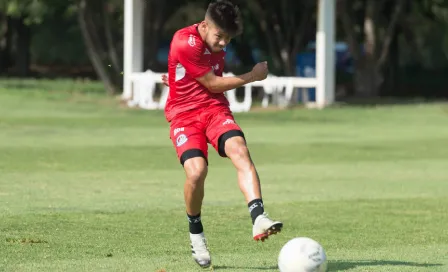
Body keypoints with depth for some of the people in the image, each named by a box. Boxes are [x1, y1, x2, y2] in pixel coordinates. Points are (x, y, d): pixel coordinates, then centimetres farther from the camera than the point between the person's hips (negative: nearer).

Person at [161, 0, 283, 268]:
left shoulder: (219, 44, 9)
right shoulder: (185, 43, -16)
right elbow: (213, 84, -12)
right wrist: (253, 76, -3)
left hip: (216, 109, 5)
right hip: (184, 114, -5)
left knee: (240, 150, -25)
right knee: (197, 170, -26)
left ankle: (259, 218, -41)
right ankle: (196, 233, 1)